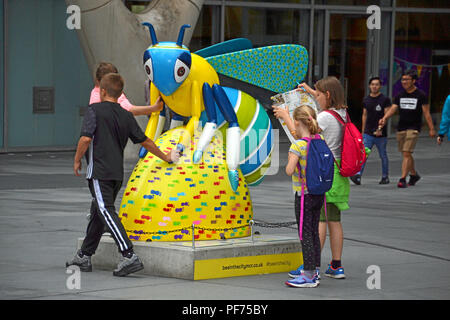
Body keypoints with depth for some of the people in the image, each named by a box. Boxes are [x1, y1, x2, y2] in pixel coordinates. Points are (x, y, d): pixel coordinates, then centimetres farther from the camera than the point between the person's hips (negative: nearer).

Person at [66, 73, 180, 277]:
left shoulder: (95, 110, -5)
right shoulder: (126, 116, 13)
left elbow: (86, 138, -16)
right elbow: (145, 141, 17)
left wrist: (77, 160, -2)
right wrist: (165, 157, 30)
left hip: (99, 170, -7)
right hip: (117, 172, 7)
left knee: (106, 212, -12)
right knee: (99, 212, 17)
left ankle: (129, 256, -25)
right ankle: (84, 257, 25)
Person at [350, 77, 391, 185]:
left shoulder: (385, 100, -5)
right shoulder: (366, 100, 9)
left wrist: (380, 128, -23)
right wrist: (363, 131, 17)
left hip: (381, 134, -3)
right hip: (368, 133, 3)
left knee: (383, 156, 9)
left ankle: (385, 177, 22)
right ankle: (358, 176, -19)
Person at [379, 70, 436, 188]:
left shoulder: (421, 95, -3)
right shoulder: (400, 96, 8)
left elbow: (426, 113, -3)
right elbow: (392, 109, 0)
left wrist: (431, 129, -6)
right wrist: (384, 118, -20)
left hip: (413, 128, -5)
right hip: (401, 128, 5)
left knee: (407, 153, -15)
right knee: (406, 154, 13)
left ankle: (403, 179, -17)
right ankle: (414, 175, 33)